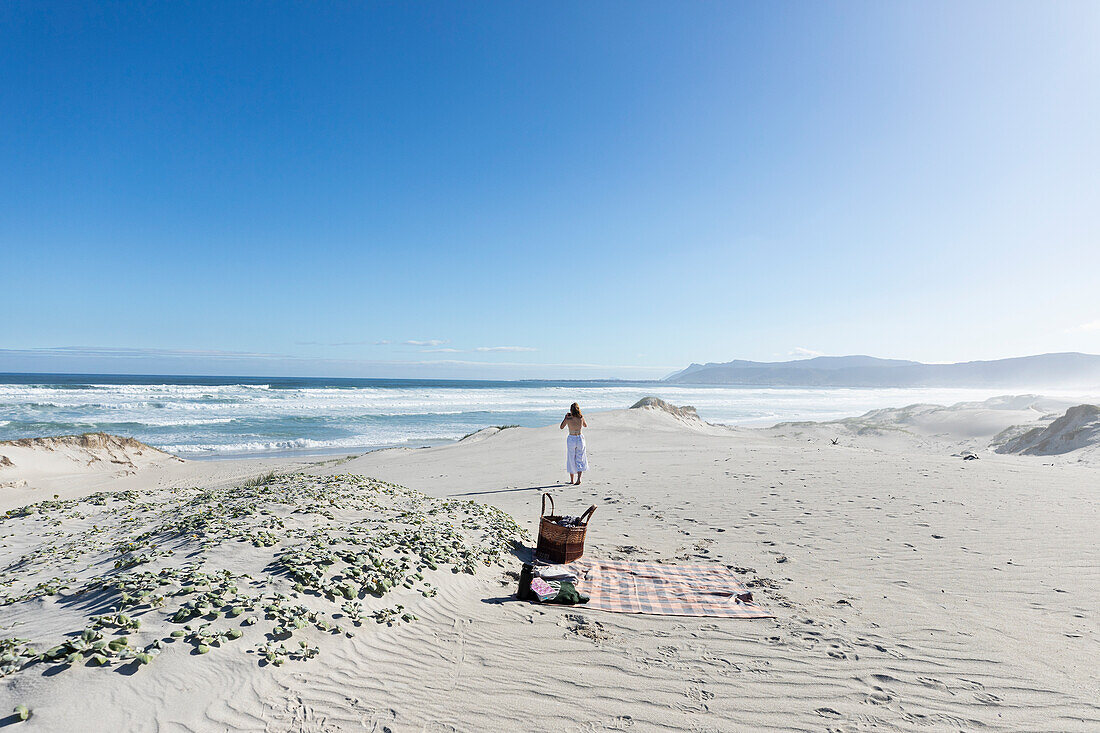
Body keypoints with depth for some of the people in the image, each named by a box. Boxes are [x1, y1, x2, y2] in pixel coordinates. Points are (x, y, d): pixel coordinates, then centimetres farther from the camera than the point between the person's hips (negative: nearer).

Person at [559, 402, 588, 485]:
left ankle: (572, 480, 19)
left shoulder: (568, 419, -12)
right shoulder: (581, 418, -6)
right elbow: (585, 425, 15)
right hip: (580, 439, 2)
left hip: (571, 439, -1)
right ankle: (579, 478, -6)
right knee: (580, 459, 10)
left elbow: (561, 427, 4)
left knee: (571, 460, 11)